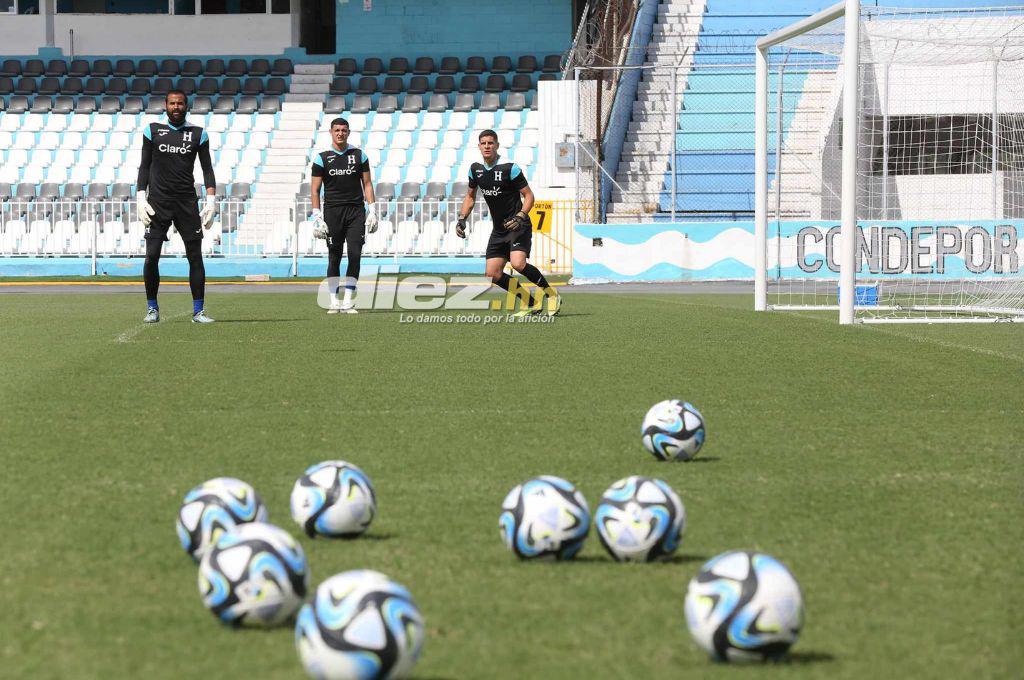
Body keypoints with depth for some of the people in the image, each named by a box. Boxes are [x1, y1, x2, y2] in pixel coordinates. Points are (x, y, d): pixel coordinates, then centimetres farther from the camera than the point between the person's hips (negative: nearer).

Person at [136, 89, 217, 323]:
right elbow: (145, 166, 9)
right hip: (158, 201, 0)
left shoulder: (198, 134, 6)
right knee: (151, 256, -6)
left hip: (187, 202, 0)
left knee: (195, 256, -3)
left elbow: (207, 168, 8)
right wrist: (141, 197, -1)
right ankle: (152, 308, 7)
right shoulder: (153, 130, 6)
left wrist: (211, 199, -3)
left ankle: (198, 310, 3)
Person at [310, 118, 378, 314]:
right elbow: (315, 189, 4)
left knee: (354, 255, -8)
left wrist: (372, 210, 1)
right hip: (332, 211, -1)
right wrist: (317, 217, -5)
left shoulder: (359, 155, 9)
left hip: (356, 211, 1)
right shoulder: (322, 158, 4)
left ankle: (348, 302, -6)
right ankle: (334, 302, 7)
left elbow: (367, 184, 10)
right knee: (334, 258, 0)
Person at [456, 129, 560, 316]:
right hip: (498, 230, 7)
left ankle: (551, 295, -9)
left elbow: (529, 195, -11)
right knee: (493, 274, -1)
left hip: (518, 226, -7)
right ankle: (532, 303, 10)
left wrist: (520, 217, -26)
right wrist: (462, 219, 7)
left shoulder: (509, 168, -14)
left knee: (518, 263, -29)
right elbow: (470, 197, 19)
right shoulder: (475, 169, 4)